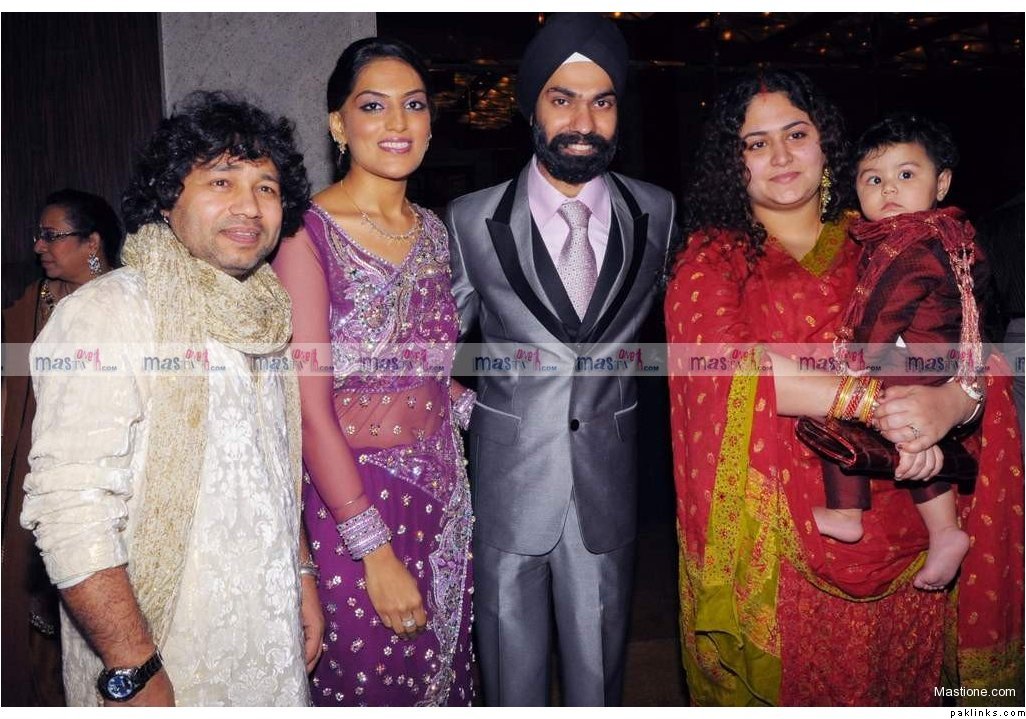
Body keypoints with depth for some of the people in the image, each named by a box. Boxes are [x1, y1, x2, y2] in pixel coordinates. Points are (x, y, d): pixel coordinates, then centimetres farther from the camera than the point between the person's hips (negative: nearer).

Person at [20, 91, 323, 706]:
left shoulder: (262, 316, 4)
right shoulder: (106, 314, -19)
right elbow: (69, 515, -23)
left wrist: (302, 574, 11)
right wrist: (136, 674, -23)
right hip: (164, 663, -6)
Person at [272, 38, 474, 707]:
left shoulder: (433, 230, 6)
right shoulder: (308, 233, -14)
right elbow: (310, 406, -17)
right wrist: (375, 547, -18)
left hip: (444, 486, 6)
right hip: (351, 495, -6)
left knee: (441, 668, 19)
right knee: (369, 675, 12)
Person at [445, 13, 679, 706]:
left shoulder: (658, 213, -1)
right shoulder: (472, 220, -6)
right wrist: (462, 401, -1)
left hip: (610, 473, 1)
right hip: (507, 474, -1)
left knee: (600, 661, 17)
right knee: (512, 664, 15)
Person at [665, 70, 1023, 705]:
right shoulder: (712, 258, -1)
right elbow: (729, 365, -18)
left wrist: (953, 402, -23)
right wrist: (877, 402, -24)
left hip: (899, 541, 3)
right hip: (776, 547, -2)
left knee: (901, 690, 18)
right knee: (782, 690, 11)